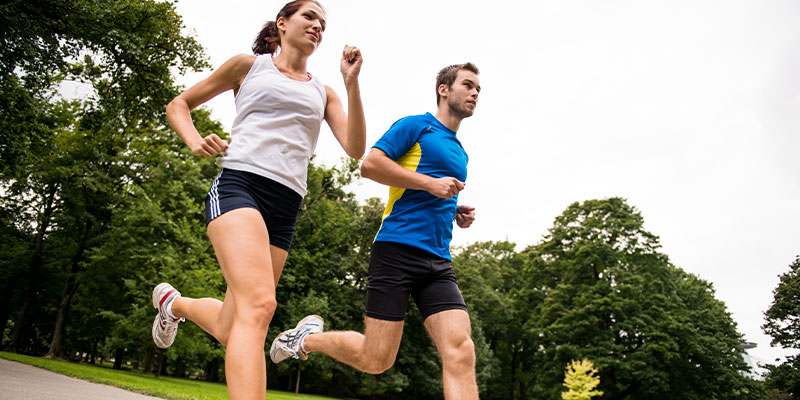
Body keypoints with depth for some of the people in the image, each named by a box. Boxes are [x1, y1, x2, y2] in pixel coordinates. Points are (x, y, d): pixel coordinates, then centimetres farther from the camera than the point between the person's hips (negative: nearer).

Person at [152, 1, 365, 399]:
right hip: (238, 184, -4)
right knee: (259, 304, -29)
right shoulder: (250, 65, 15)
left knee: (230, 331, 6)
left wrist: (351, 82, -1)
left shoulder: (323, 93, 22)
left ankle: (174, 302, 37)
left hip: (285, 206, 5)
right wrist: (195, 142, -1)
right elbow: (178, 105, 20)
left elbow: (355, 148, 6)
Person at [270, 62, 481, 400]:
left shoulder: (460, 153, 26)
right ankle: (309, 337, 23)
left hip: (438, 261, 7)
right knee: (376, 359, -4)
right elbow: (370, 164, -10)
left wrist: (457, 213, 15)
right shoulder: (415, 126, 3)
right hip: (397, 248, -7)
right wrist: (431, 183, -12)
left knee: (460, 351, -12)